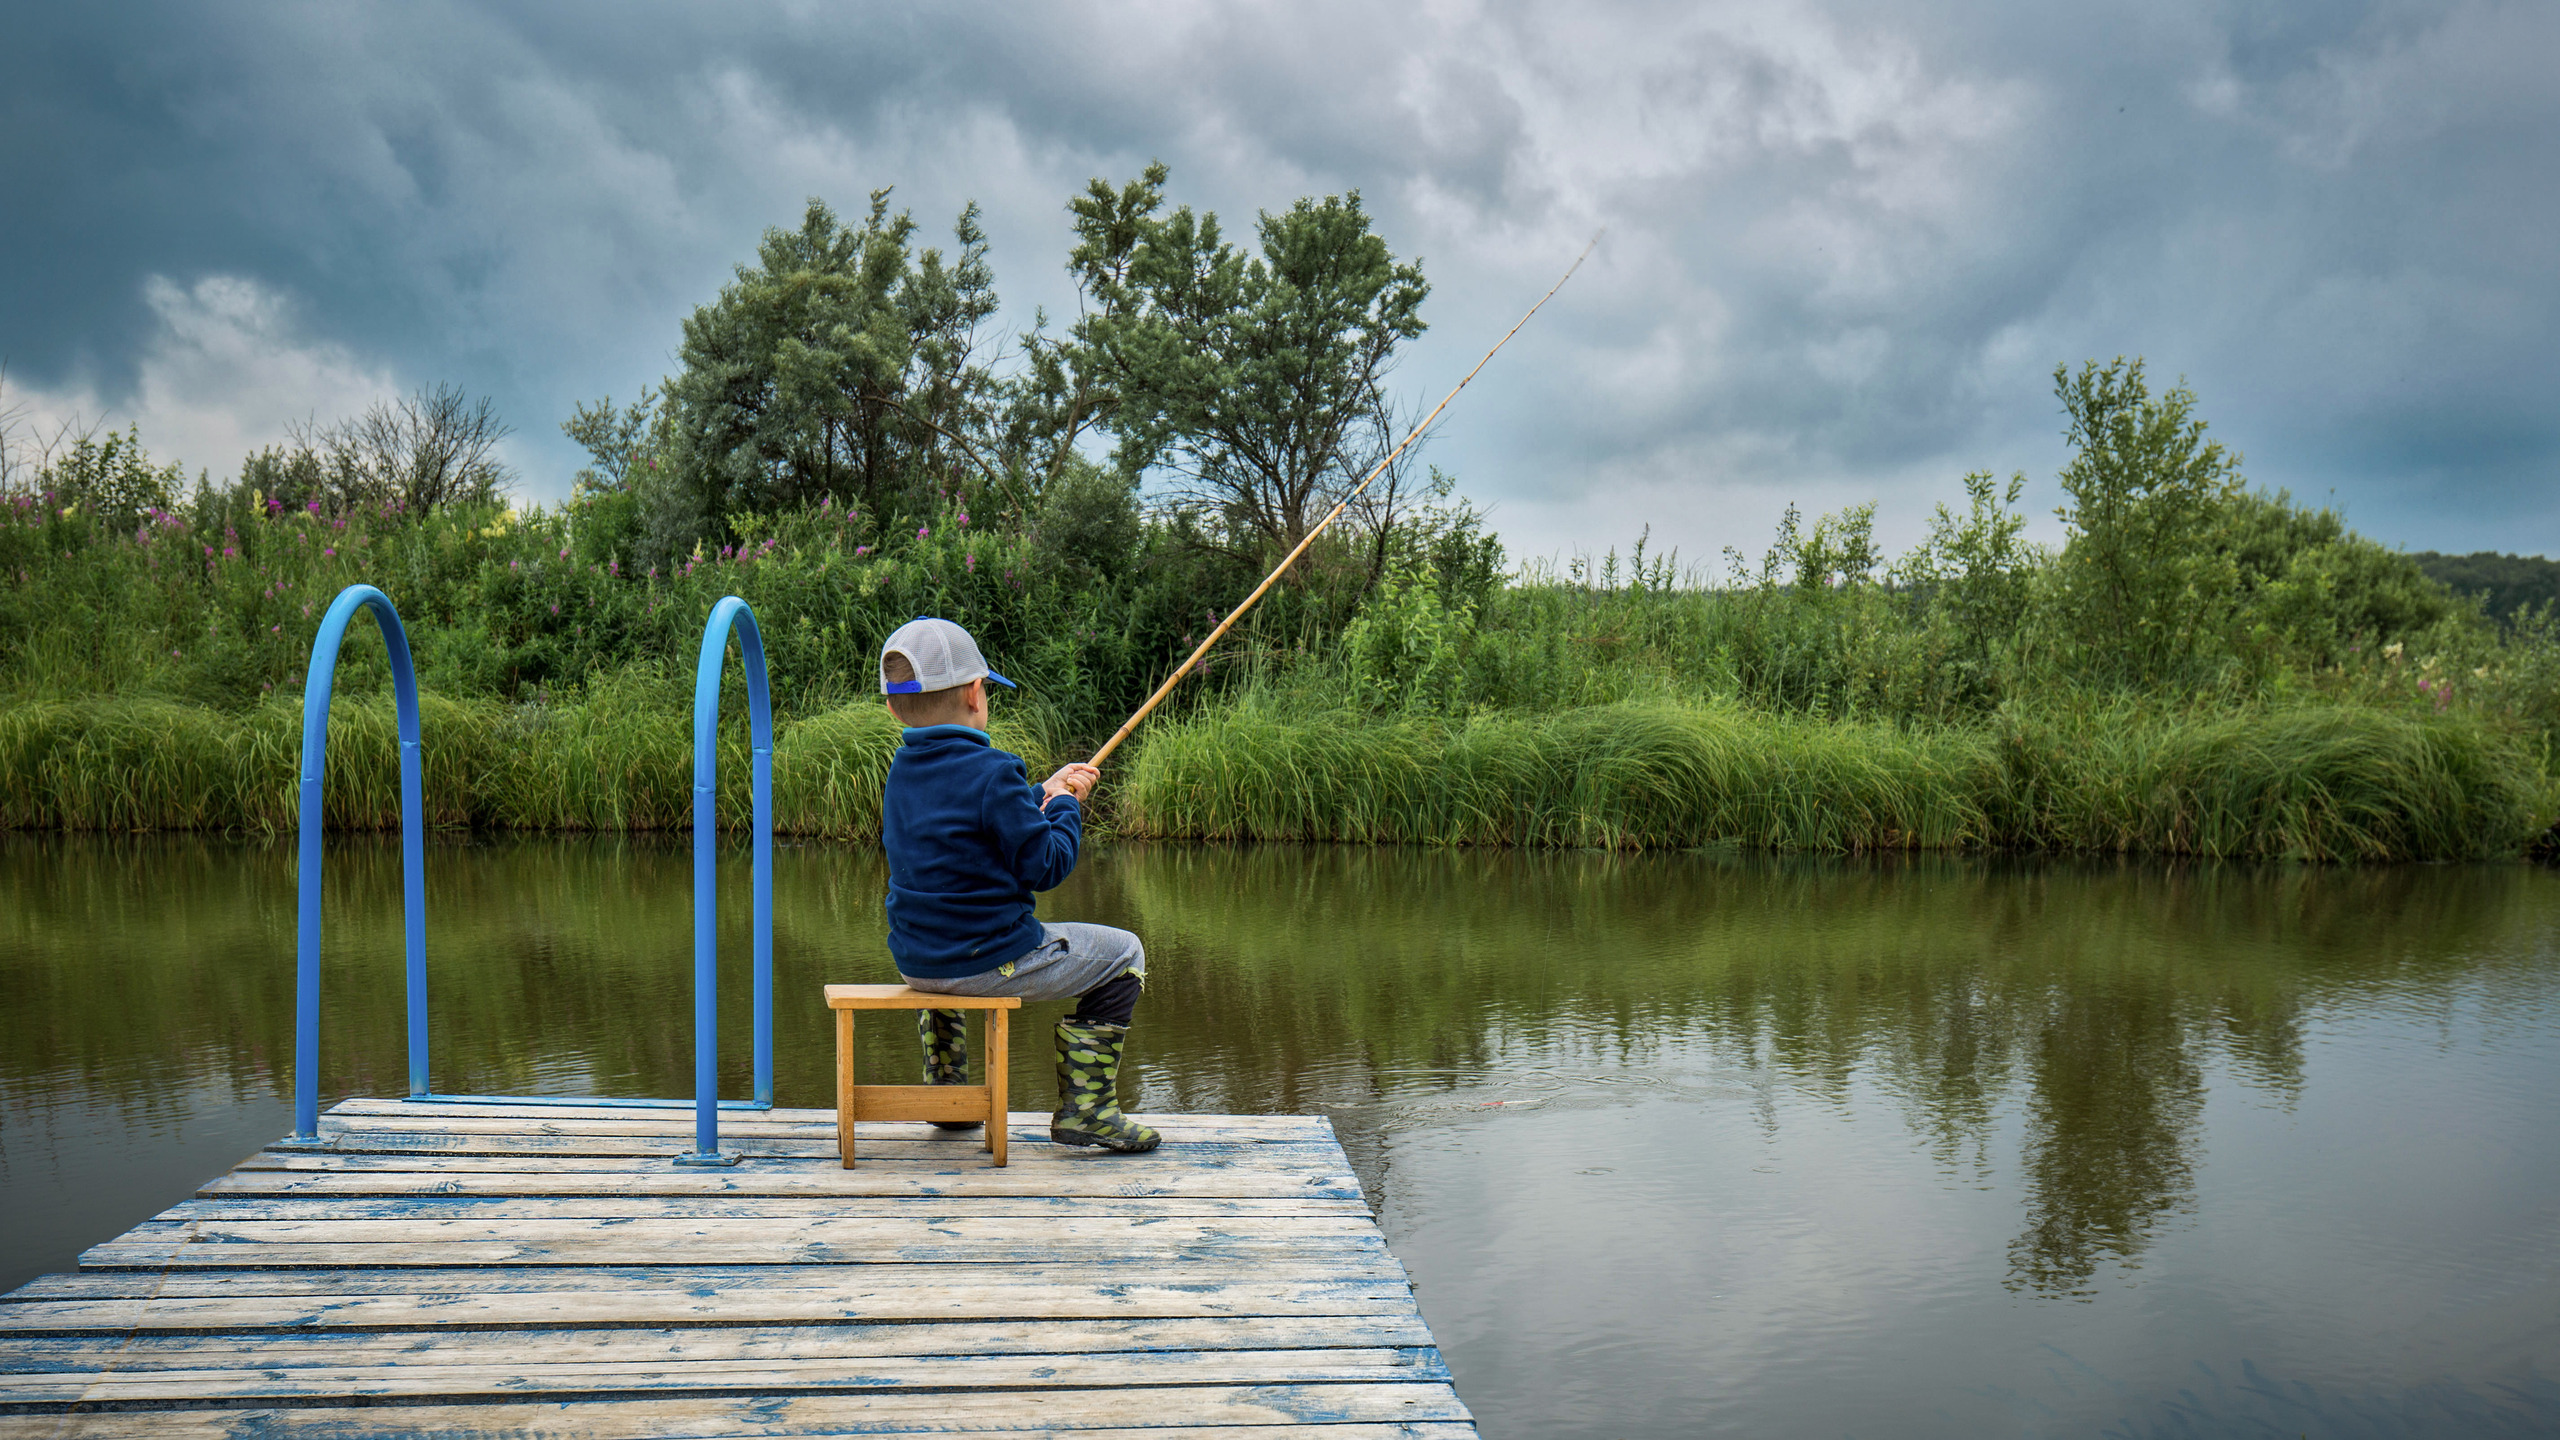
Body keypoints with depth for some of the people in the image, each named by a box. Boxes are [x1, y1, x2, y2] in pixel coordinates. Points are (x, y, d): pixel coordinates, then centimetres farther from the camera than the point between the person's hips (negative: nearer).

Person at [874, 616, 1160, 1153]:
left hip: (913, 961, 8)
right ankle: (1083, 1108, 5)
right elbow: (1045, 867, -15)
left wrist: (1041, 796, 19)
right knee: (1123, 955, 7)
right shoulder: (993, 773, -18)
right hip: (988, 961, -8)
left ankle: (945, 1091, 44)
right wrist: (1066, 805, 0)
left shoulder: (900, 770, 7)